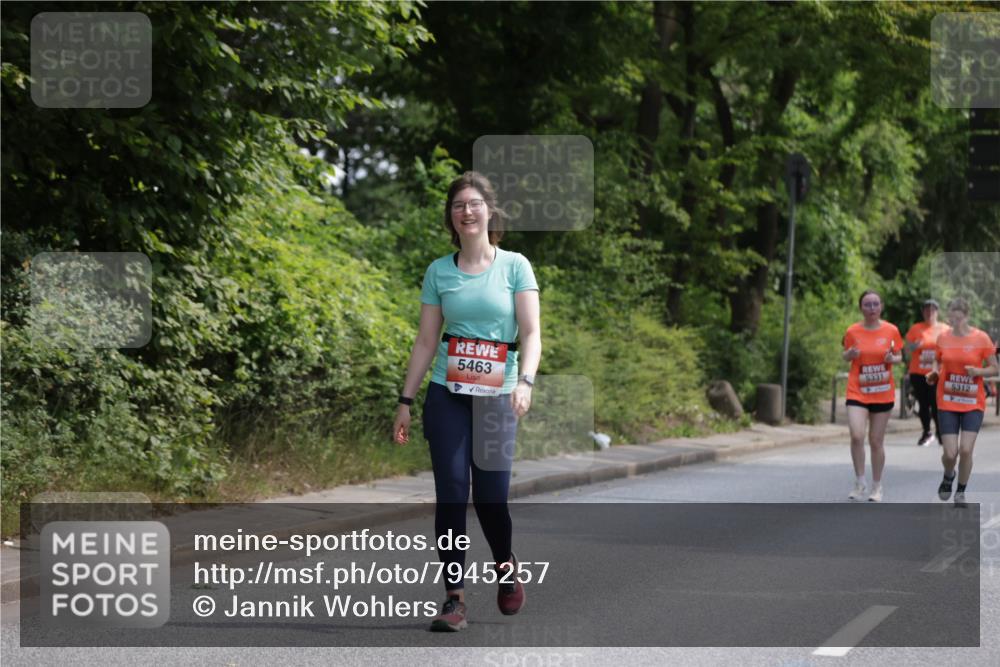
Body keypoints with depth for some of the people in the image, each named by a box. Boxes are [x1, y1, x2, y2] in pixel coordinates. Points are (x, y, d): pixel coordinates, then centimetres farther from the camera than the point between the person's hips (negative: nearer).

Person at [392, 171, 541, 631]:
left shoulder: (514, 266, 2)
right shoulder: (439, 272, 7)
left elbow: (531, 333, -5)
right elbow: (426, 341, 10)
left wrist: (525, 381, -21)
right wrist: (405, 401, 6)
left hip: (497, 398, -1)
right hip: (447, 396, 1)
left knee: (490, 496, -3)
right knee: (451, 493, -6)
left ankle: (506, 567, 27)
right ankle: (454, 598, -2)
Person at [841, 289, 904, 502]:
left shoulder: (891, 331, -3)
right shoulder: (852, 331, -3)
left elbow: (899, 356, 9)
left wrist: (892, 358, -14)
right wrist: (850, 354, -12)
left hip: (883, 394, 1)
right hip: (857, 392, -1)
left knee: (876, 441, 7)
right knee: (856, 436, -18)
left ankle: (877, 487, 22)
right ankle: (859, 483, -1)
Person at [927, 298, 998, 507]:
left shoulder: (981, 338, -6)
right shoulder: (943, 338, 1)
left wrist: (978, 371, -19)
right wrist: (934, 373, -4)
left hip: (973, 404, -1)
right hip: (947, 403, 1)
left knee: (966, 450, -12)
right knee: (950, 453, -6)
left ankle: (961, 492, 12)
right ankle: (948, 477, 30)